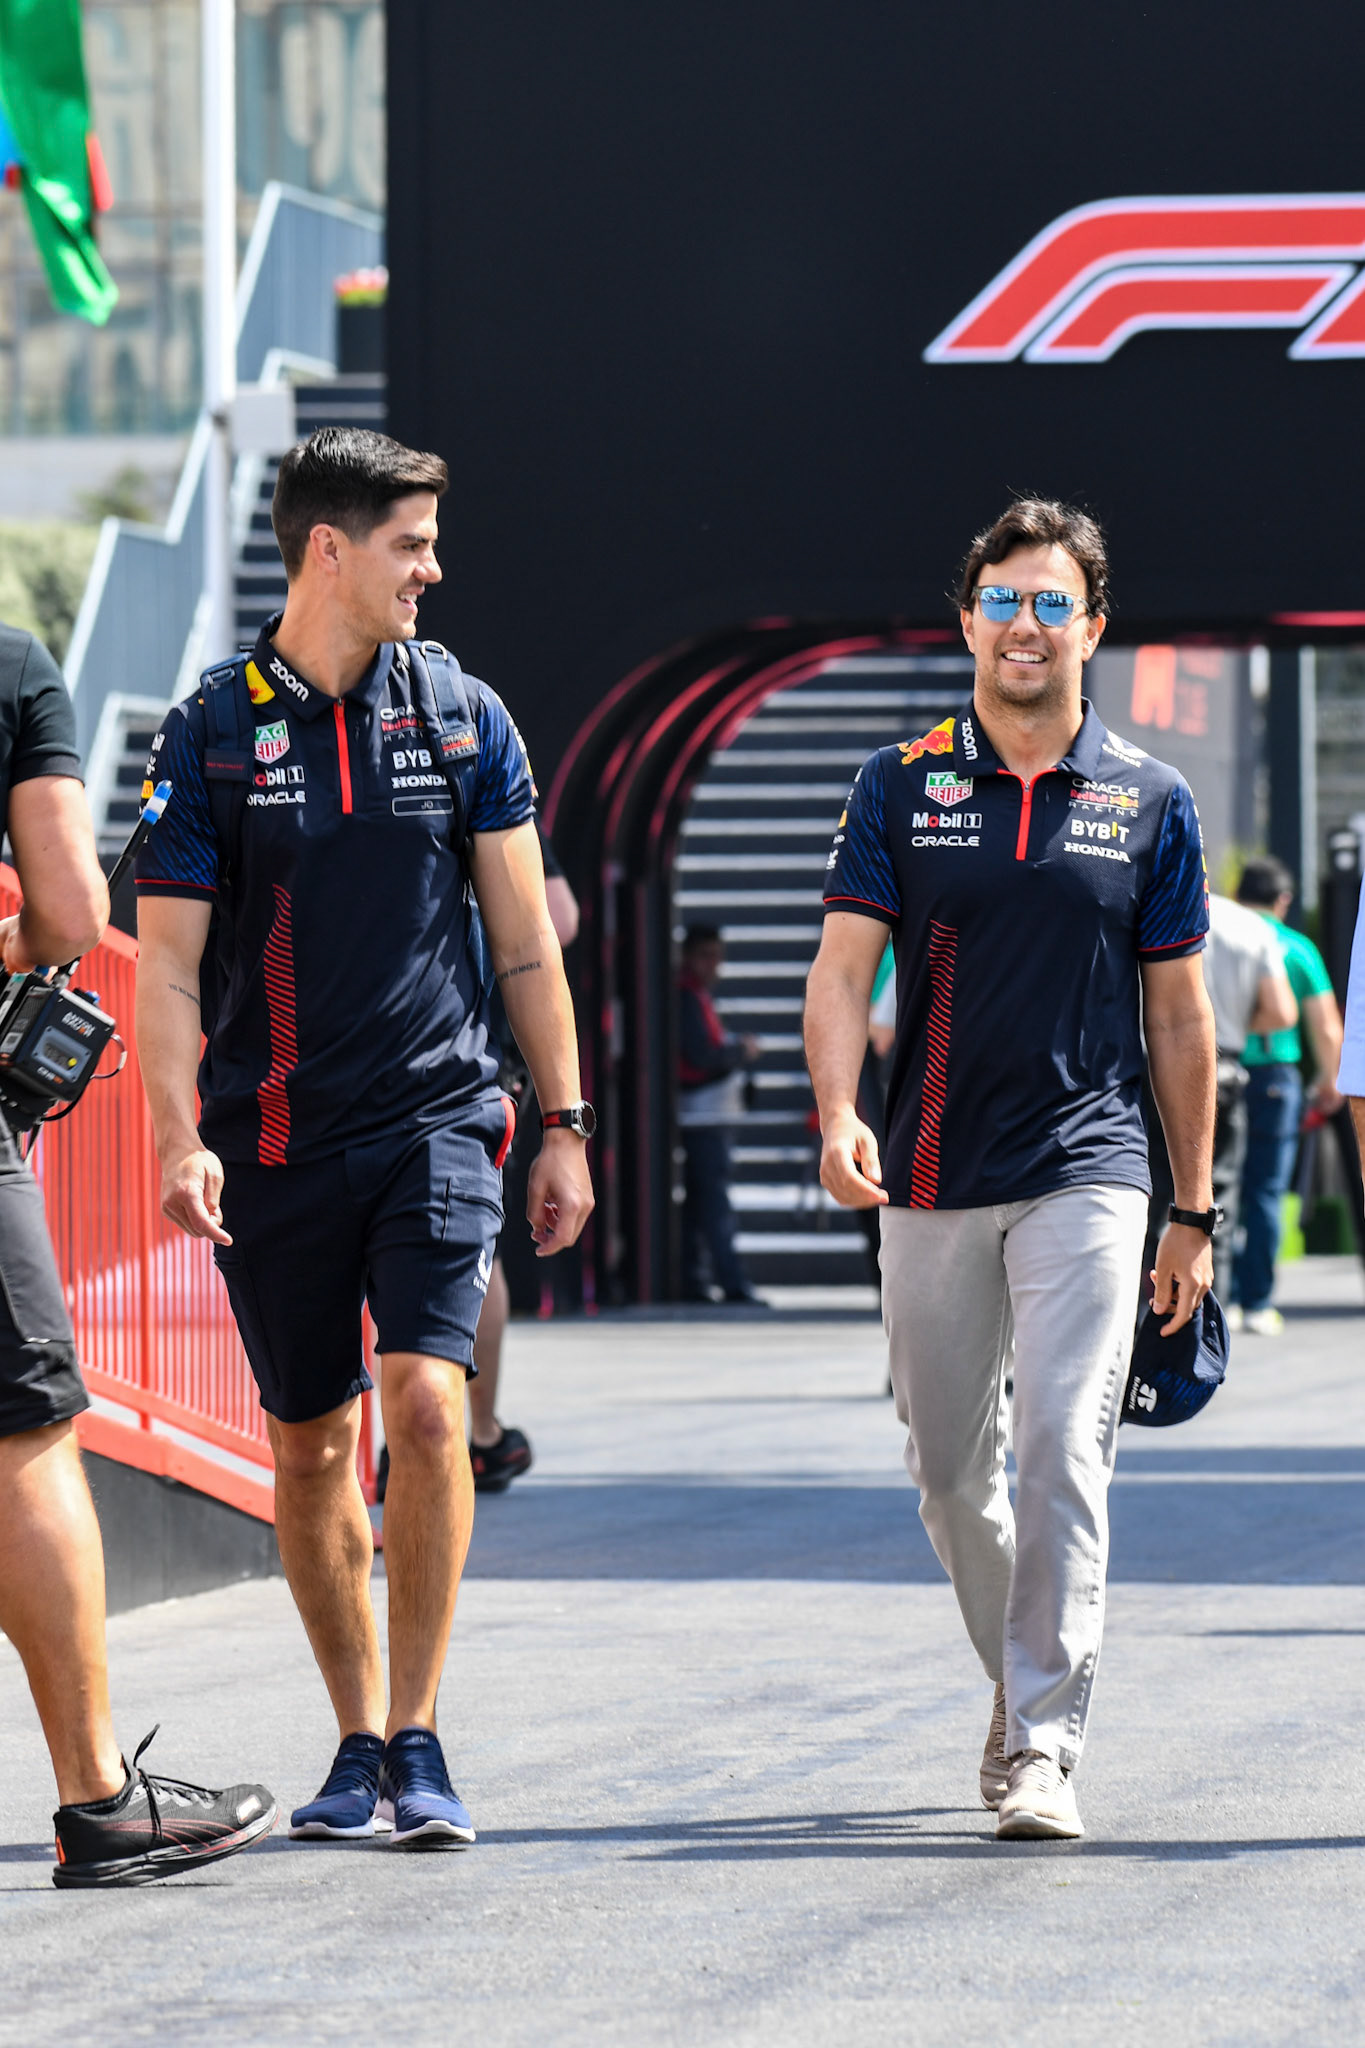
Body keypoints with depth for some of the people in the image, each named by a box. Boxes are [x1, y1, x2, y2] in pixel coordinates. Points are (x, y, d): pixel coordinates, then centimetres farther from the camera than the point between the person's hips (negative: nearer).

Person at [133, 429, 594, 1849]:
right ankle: (359, 1743, 20)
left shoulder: (464, 718, 6)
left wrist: (566, 1124, 8)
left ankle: (419, 1740, -10)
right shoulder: (211, 733, 1)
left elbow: (525, 941, 11)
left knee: (427, 1401, -17)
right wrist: (177, 1137, -13)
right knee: (309, 1445, 6)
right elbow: (166, 958, -1)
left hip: (435, 1123, 0)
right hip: (275, 1145, 0)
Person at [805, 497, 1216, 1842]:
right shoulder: (902, 787, 5)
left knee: (1064, 1453, -13)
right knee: (949, 1470, 9)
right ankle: (1019, 1674, 32)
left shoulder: (1149, 801, 5)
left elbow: (1180, 1017, 9)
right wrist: (839, 1117, -20)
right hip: (930, 1181, 2)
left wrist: (1194, 1213, 8)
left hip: (1084, 1174, -2)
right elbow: (842, 970, -2)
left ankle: (1043, 1750, -14)